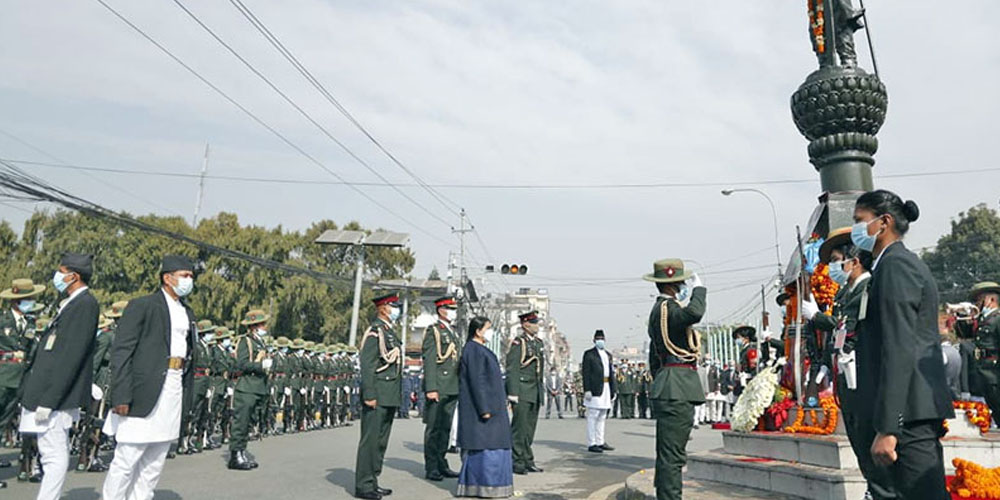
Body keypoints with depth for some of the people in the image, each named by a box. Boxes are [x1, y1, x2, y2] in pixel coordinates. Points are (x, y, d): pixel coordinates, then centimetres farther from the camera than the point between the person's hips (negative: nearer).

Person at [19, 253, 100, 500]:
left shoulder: (86, 304, -15)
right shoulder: (73, 303, 15)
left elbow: (72, 356, -21)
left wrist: (48, 400, -21)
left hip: (56, 395, -10)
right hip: (47, 392, 10)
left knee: (55, 456, -4)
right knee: (54, 455, 16)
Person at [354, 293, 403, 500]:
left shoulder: (390, 332, 18)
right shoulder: (375, 331, -11)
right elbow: (366, 365, -17)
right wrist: (369, 395, -22)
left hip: (390, 398, 10)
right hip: (377, 396, -9)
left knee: (381, 441, 13)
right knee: (370, 440, -4)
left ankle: (372, 481, 22)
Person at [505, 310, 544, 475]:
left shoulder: (538, 343, 16)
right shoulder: (518, 343, -8)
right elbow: (511, 369, -12)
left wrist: (541, 390, 18)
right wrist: (512, 393, -17)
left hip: (535, 393, 8)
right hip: (522, 392, -7)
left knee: (530, 427, 10)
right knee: (520, 427, -6)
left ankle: (527, 461, 17)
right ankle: (518, 462, 1)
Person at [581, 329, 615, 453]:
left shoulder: (608, 354, 19)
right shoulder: (589, 354, -2)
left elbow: (611, 373, 18)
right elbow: (586, 373, -8)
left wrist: (614, 389, 11)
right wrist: (587, 390, -16)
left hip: (606, 389, 7)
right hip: (595, 389, -7)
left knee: (602, 417, 12)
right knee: (592, 417, -5)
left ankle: (600, 442, 19)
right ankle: (591, 444, -2)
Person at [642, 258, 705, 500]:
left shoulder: (660, 308, 21)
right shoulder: (666, 307, -12)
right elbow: (695, 313, -34)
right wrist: (698, 287, -15)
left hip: (670, 391, 11)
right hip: (676, 391, -11)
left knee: (670, 455, 16)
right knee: (671, 455, -10)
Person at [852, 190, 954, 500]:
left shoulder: (895, 265, -12)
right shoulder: (908, 263, 20)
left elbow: (899, 350, -20)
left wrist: (887, 428, -22)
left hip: (908, 413, -11)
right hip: (920, 411, 11)